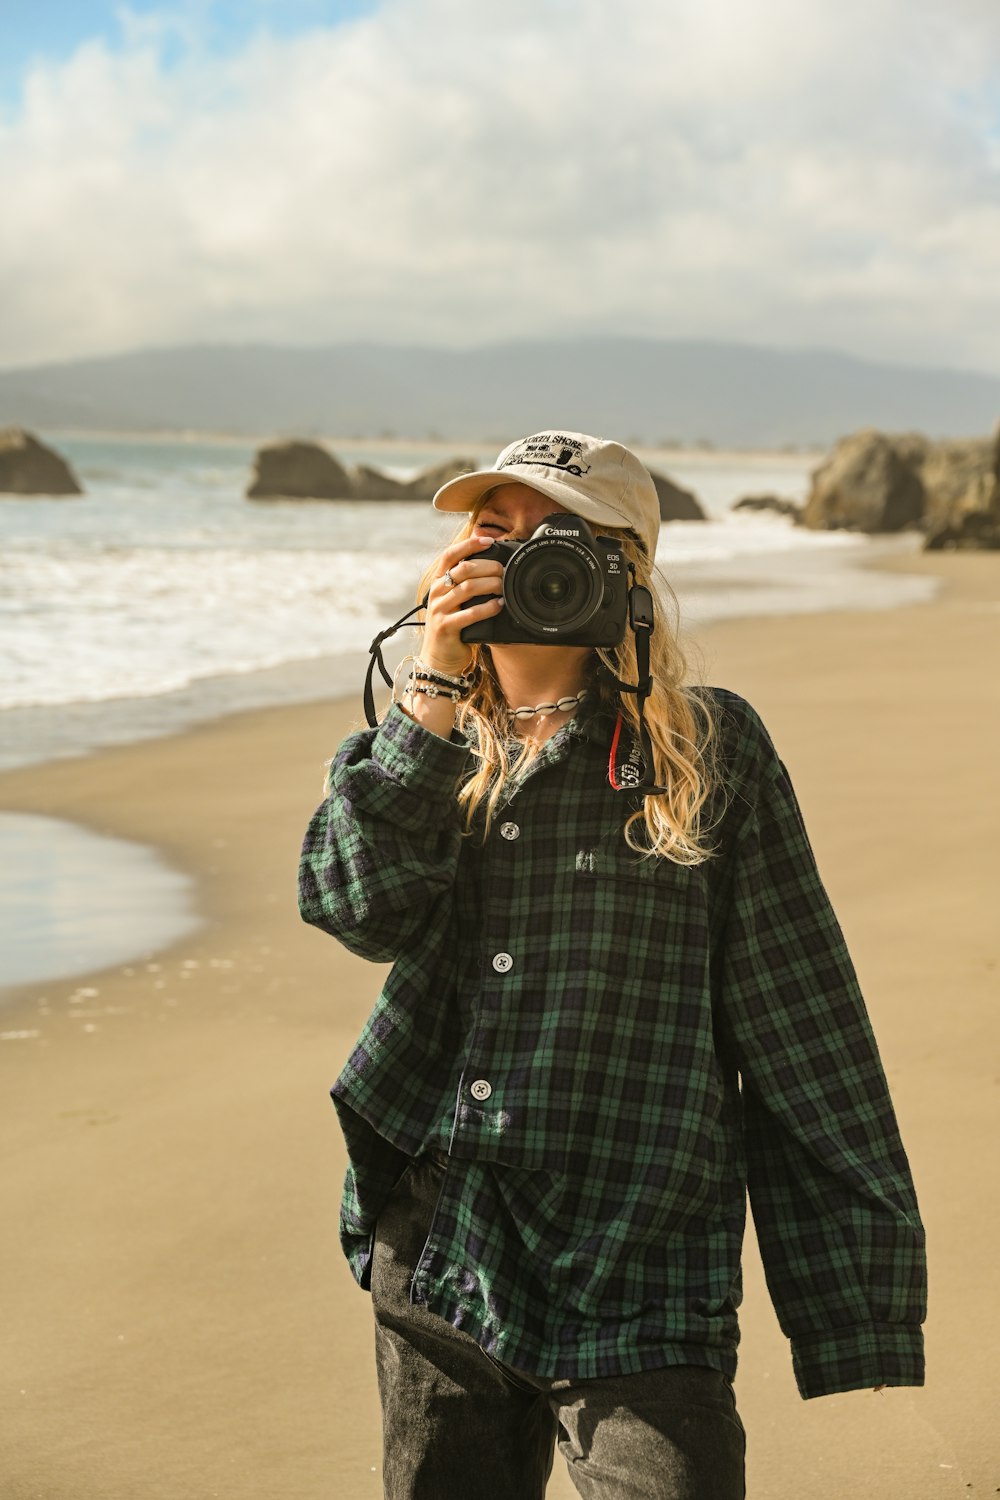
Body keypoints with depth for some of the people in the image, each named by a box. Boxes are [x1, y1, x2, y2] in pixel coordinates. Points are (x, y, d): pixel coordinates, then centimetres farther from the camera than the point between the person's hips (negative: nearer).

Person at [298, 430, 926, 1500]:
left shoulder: (706, 750, -2)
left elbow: (801, 1032, -3)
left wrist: (860, 1284, -5)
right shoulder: (433, 743, 10)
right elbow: (359, 910, -10)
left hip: (636, 1284, -4)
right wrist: (436, 688, -15)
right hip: (435, 1262, 4)